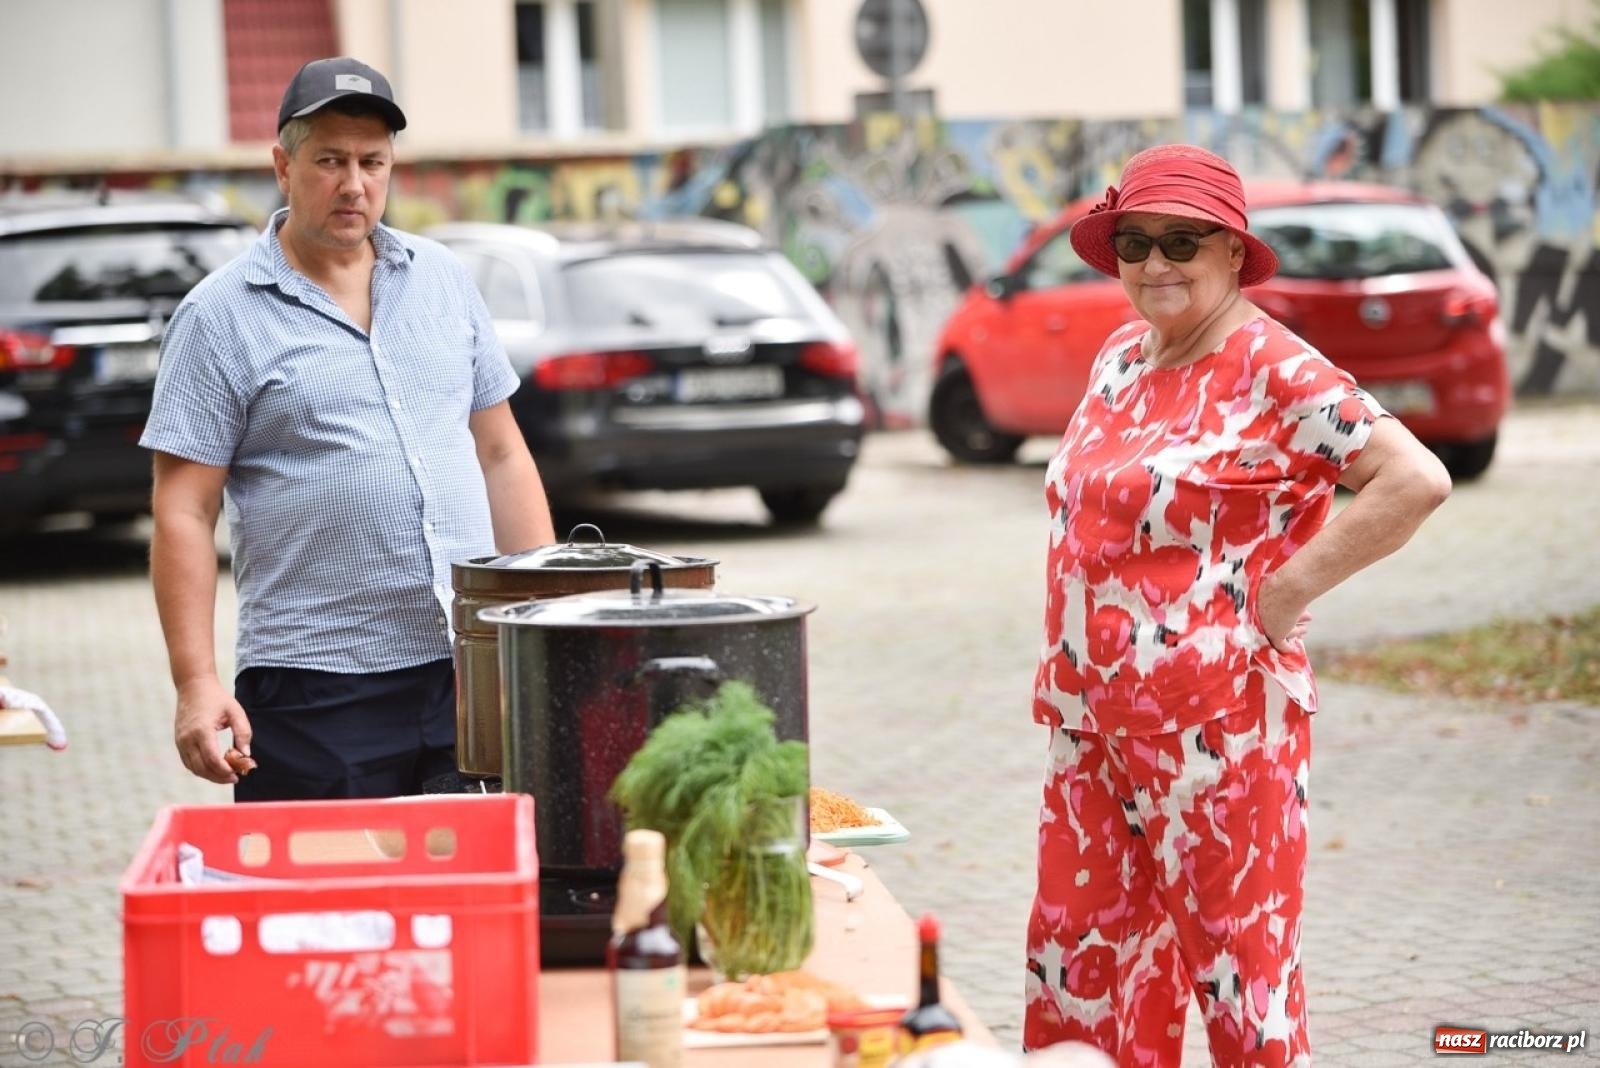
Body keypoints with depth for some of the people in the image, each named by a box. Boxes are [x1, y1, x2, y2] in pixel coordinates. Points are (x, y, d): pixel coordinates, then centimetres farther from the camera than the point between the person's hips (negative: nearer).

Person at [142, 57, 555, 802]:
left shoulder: (442, 280, 12)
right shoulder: (220, 318, -2)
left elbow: (501, 454, 17)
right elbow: (183, 514, -5)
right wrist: (196, 683, -12)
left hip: (473, 673, 4)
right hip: (316, 693, -4)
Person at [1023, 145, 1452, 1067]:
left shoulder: (1276, 372, -12)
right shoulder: (1119, 358, 11)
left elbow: (1416, 480, -22)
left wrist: (1283, 592, -17)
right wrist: (1063, 673, 13)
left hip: (1213, 723, -8)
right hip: (1089, 719, 8)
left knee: (1236, 958, 1)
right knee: (1082, 955, 11)